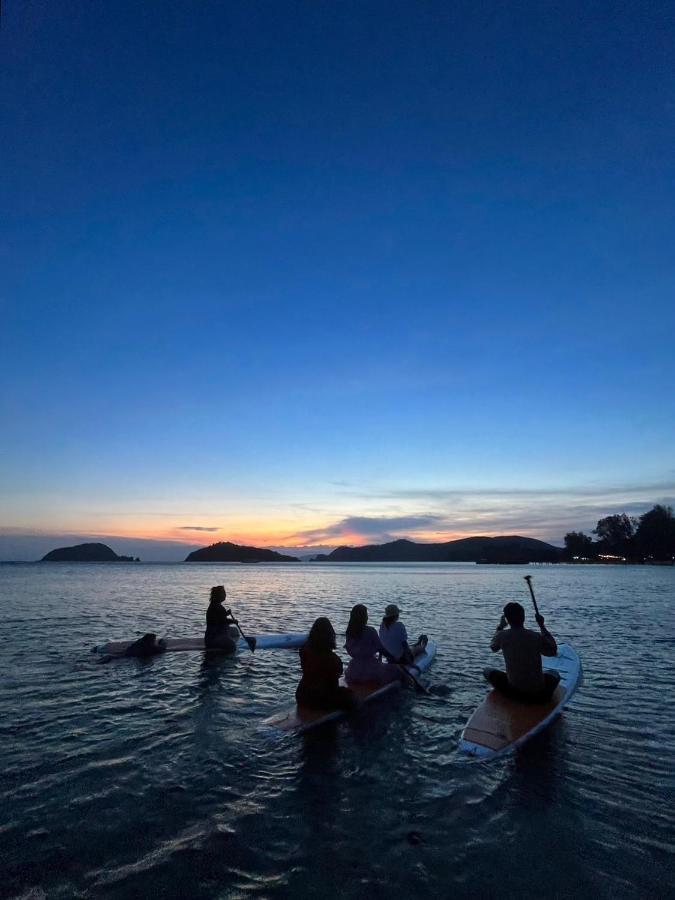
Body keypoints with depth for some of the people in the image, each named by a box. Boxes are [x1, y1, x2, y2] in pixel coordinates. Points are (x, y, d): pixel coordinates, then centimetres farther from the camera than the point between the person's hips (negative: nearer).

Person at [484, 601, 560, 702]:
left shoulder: (502, 636, -10)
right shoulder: (537, 637, -12)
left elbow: (493, 648, 14)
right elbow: (553, 651, 9)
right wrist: (542, 626, 14)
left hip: (513, 691, -1)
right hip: (539, 694, 2)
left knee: (488, 672, 22)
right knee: (554, 674, 33)